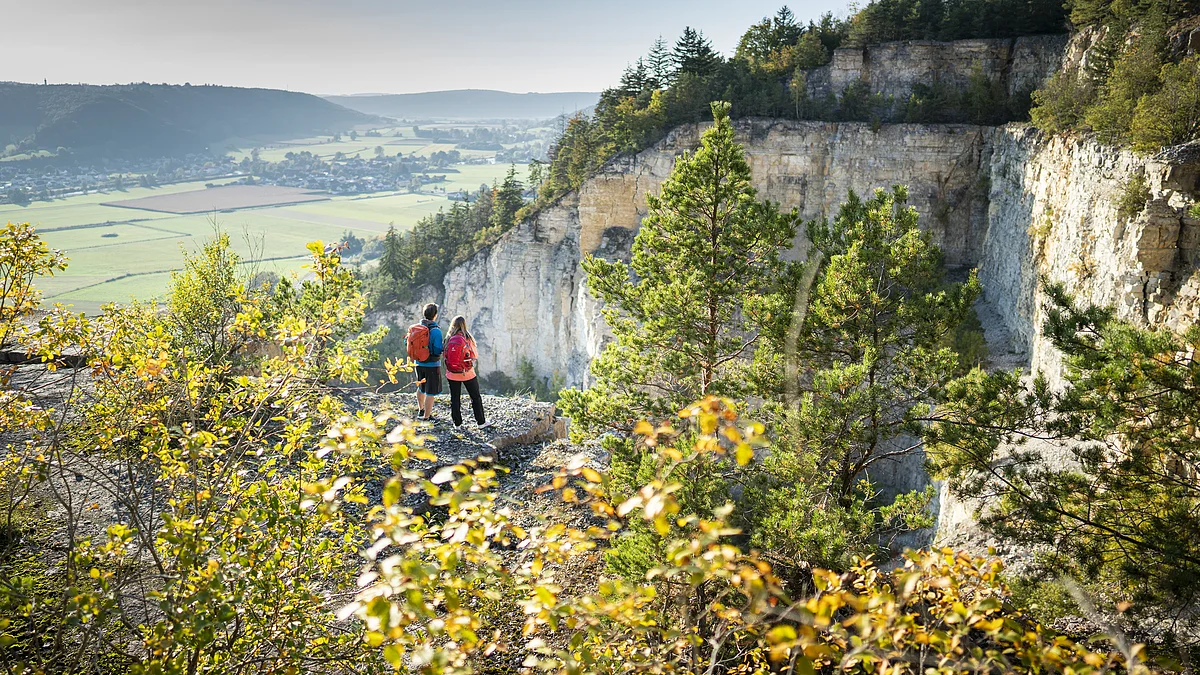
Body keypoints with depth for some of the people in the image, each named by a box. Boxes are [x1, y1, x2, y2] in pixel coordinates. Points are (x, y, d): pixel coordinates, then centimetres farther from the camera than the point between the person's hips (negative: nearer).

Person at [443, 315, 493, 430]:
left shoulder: (449, 339, -13)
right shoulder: (468, 339, -13)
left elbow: (446, 357, -8)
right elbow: (475, 356, -4)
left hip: (453, 374, 1)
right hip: (468, 373, 0)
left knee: (455, 399, 12)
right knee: (476, 397, 14)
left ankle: (457, 424, 16)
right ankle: (481, 422, 21)